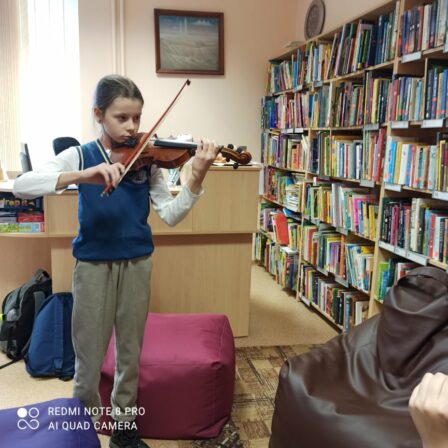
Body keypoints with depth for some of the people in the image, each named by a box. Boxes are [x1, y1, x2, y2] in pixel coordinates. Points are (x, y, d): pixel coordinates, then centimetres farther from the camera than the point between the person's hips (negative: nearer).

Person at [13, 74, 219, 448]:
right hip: (93, 265, -2)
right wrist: (82, 176, -36)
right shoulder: (80, 156, -6)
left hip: (137, 263, 2)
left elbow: (170, 215, -6)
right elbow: (22, 186, -21)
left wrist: (196, 179, -23)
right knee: (89, 358, 6)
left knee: (131, 352, 14)